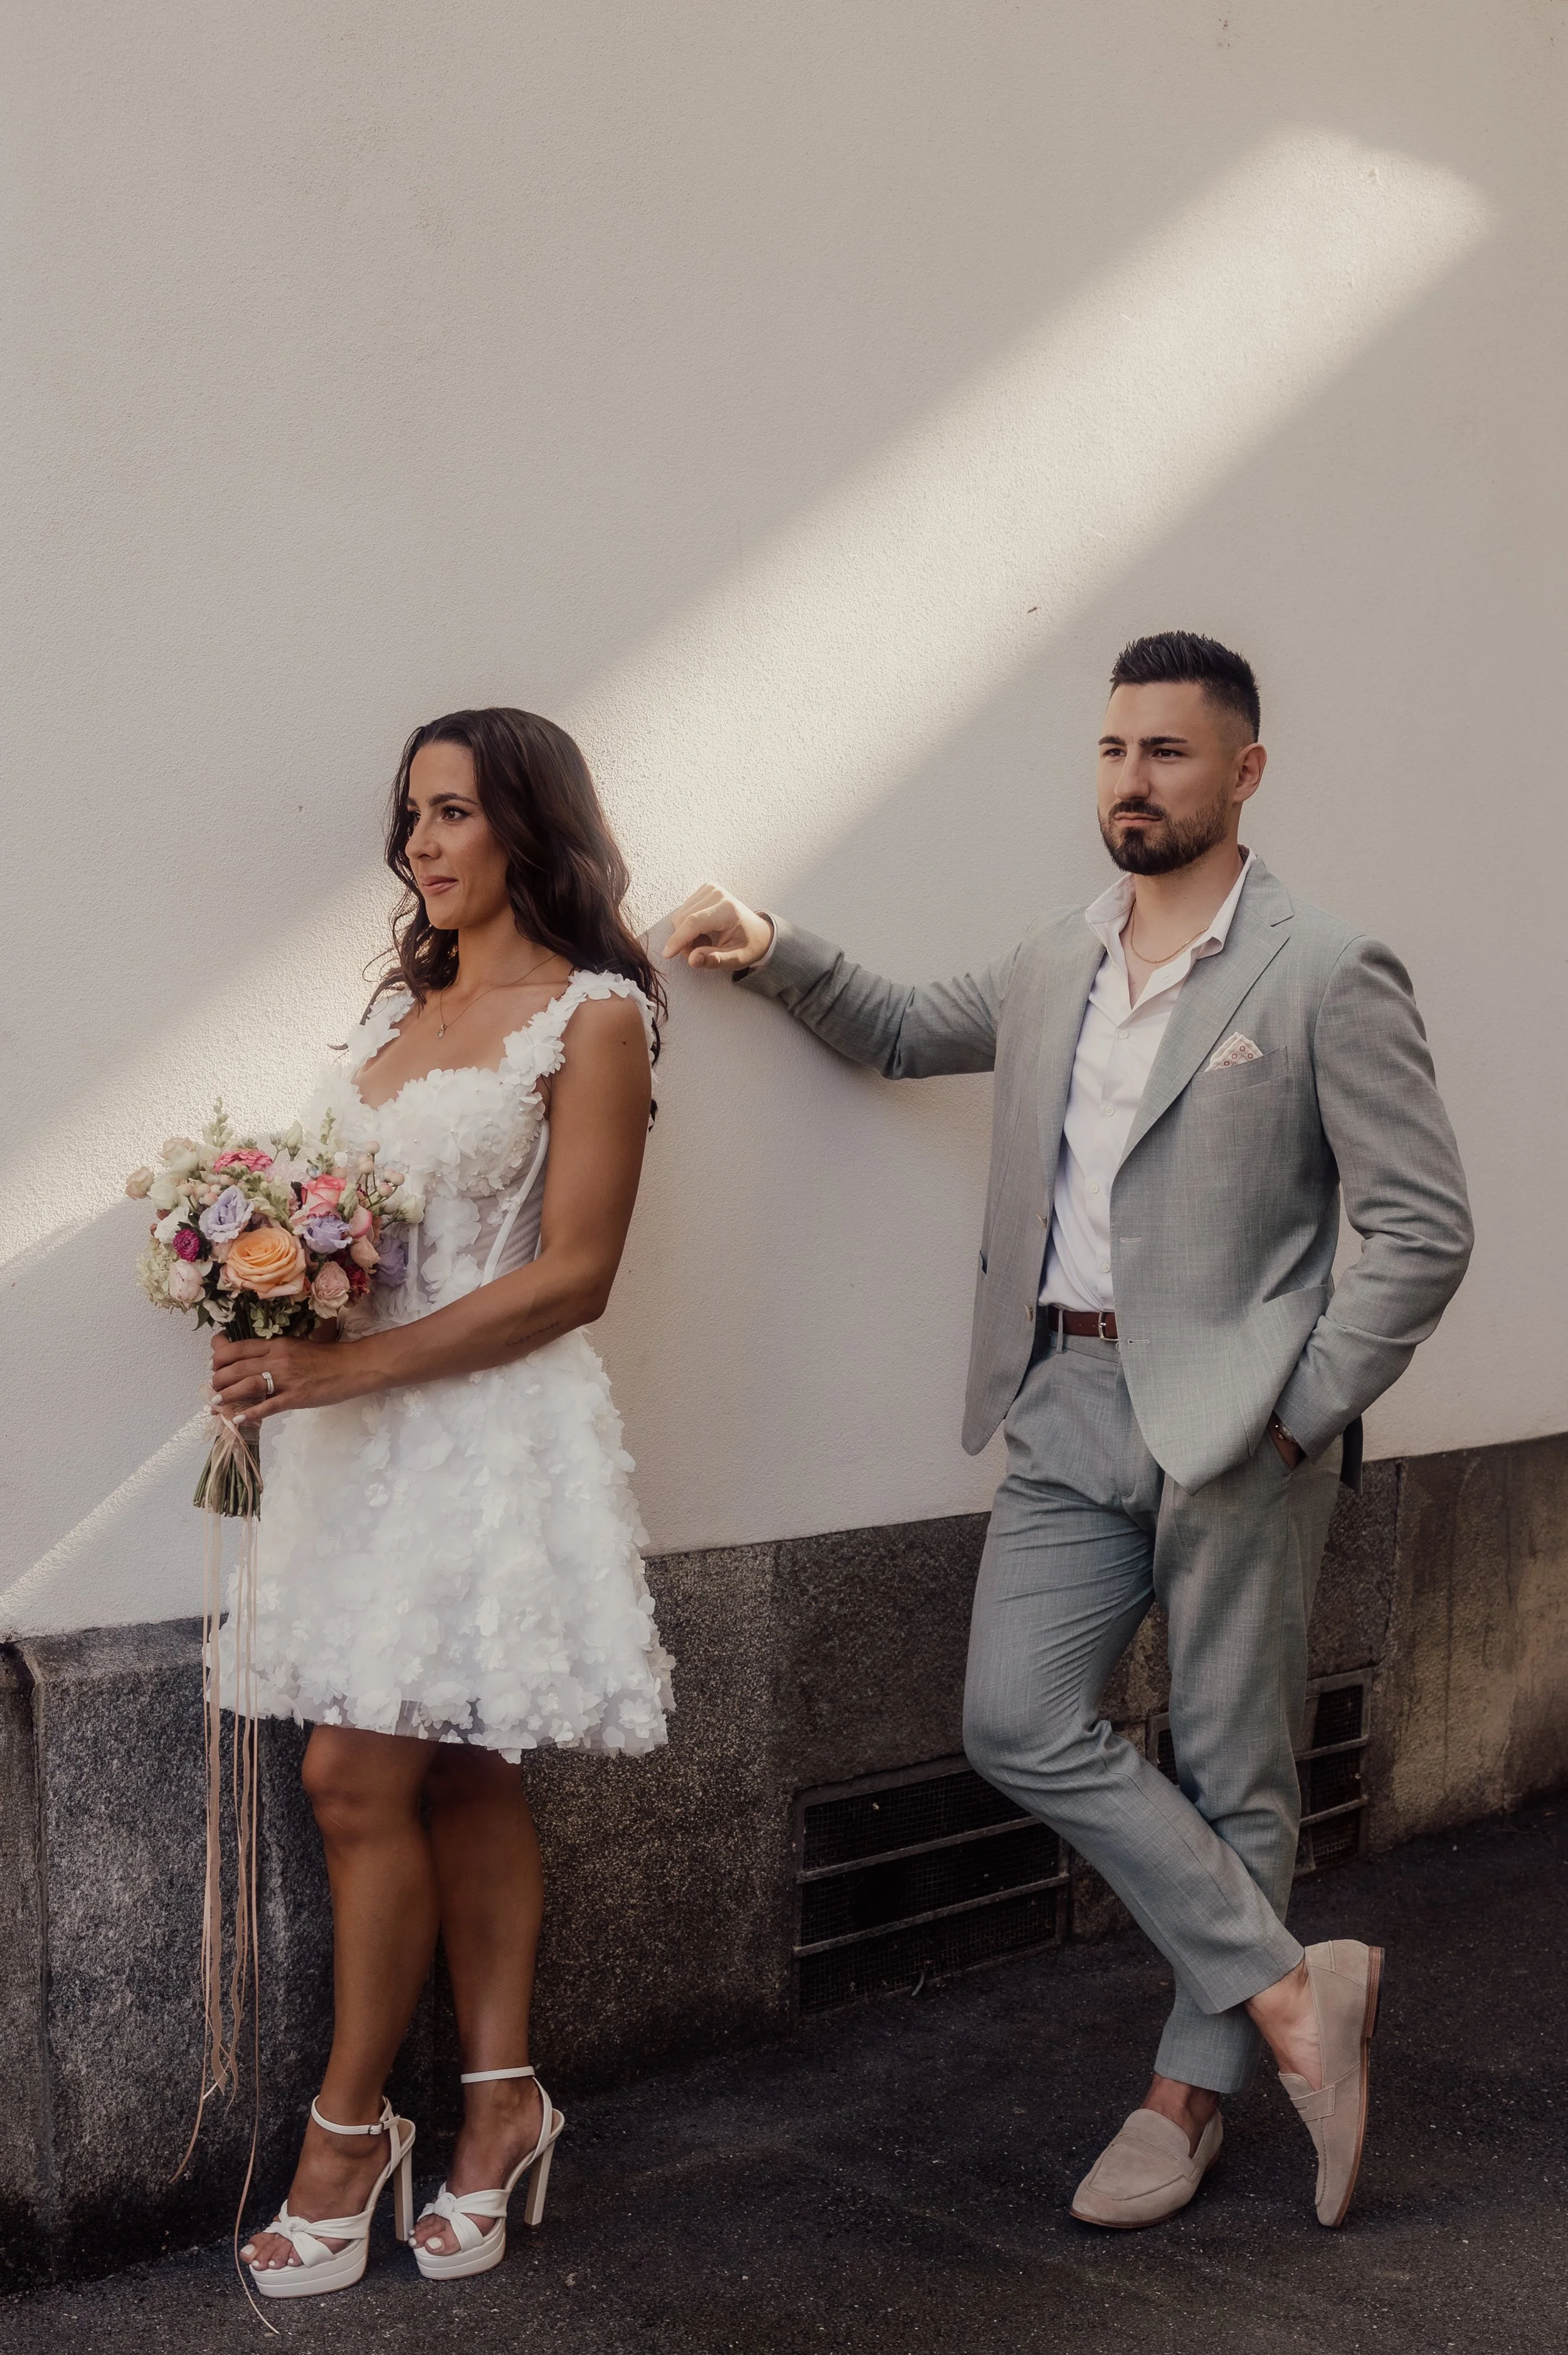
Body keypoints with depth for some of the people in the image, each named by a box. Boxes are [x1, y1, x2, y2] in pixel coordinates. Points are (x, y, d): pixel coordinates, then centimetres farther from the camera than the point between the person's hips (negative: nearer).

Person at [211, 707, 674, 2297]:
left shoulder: (592, 1014, -8)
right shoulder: (407, 997, 15)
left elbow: (571, 1273, -14)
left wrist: (346, 1368, -18)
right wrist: (276, 1322, -4)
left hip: (491, 1429, -6)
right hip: (363, 1428, 6)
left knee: (359, 1776, -5)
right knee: (460, 1779, 11)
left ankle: (348, 2129, 12)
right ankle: (500, 2102, 22)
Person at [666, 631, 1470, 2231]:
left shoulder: (1328, 976, -7)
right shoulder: (1053, 964, 12)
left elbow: (1423, 1230, -9)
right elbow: (908, 1033, 28)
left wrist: (1305, 1411, -11)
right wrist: (775, 954, 12)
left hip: (1233, 1421, -6)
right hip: (1068, 1408, 6)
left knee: (1231, 1764, 6)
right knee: (1018, 1725, -2)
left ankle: (1191, 2093, 22)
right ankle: (1286, 1991, 10)